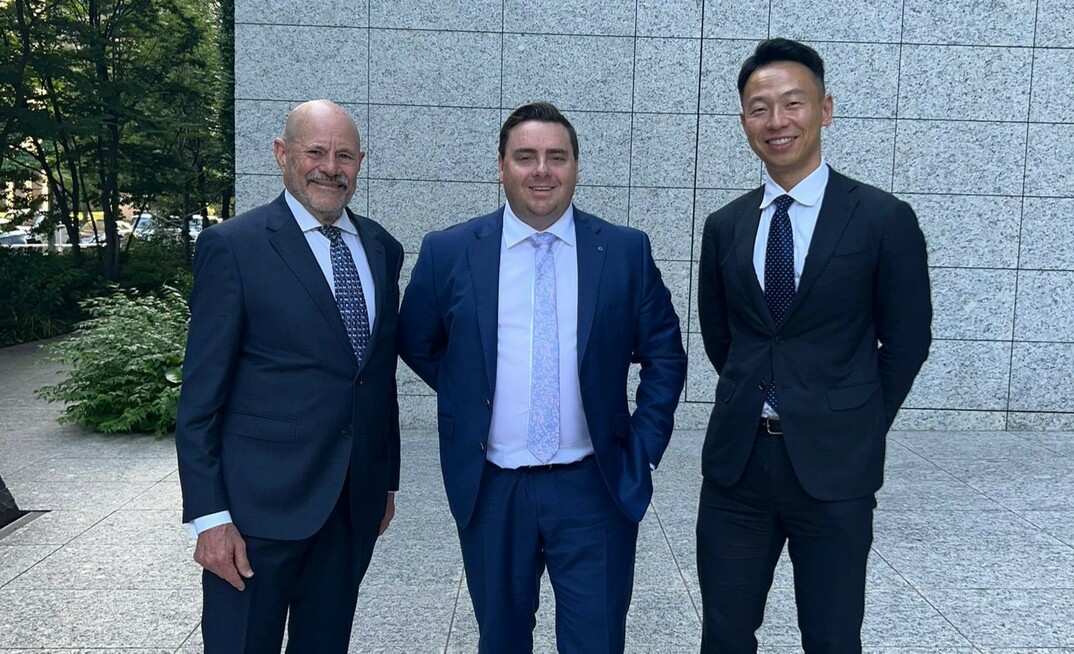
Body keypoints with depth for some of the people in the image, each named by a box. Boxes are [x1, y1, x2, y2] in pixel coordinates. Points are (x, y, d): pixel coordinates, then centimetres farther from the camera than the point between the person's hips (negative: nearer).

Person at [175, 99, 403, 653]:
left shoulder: (381, 249, 8)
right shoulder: (233, 246, -8)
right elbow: (200, 396, -9)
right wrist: (209, 516, -13)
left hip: (356, 503, 5)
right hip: (261, 504, -5)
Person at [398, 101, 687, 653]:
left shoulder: (627, 251, -2)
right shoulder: (448, 253, -2)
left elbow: (664, 355, 5)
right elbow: (415, 343, 12)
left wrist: (643, 449, 0)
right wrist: (468, 398, 6)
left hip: (596, 488, 0)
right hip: (489, 490, 1)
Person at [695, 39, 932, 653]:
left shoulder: (885, 218, -6)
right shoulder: (725, 226, 5)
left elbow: (906, 340, 1)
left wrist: (858, 426, 5)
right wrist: (758, 397, 11)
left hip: (833, 466, -3)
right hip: (736, 460, 3)